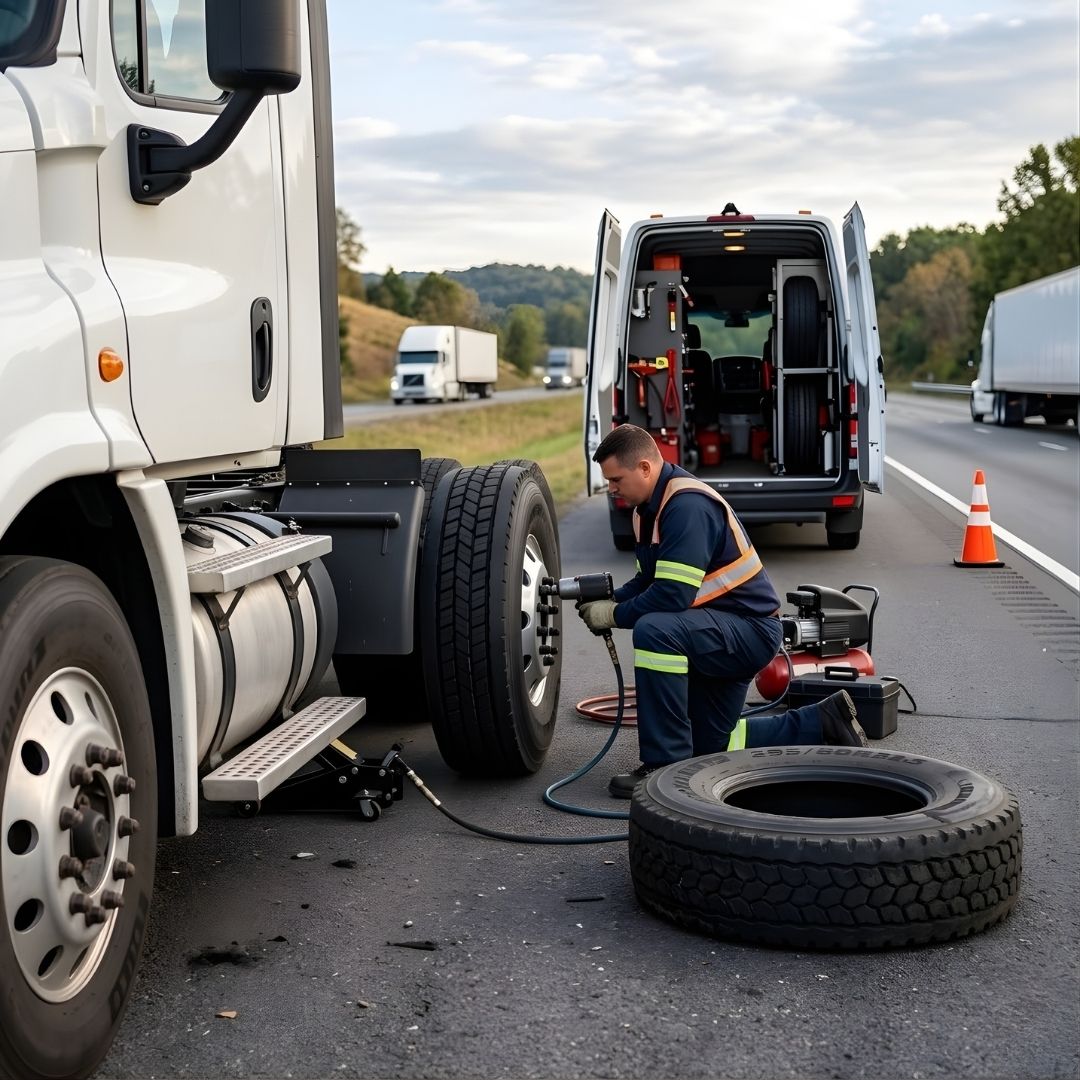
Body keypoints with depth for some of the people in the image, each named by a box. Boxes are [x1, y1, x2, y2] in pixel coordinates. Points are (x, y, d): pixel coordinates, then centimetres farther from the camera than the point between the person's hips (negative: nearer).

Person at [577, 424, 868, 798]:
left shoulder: (688, 507, -25)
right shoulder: (649, 507, 6)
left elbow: (672, 596, -31)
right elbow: (648, 580, 14)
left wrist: (615, 616, -18)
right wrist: (610, 600, -5)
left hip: (751, 628, -11)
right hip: (717, 634, 11)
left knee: (653, 630, -36)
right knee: (709, 747, 15)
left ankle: (668, 765, -27)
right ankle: (822, 723, 25)